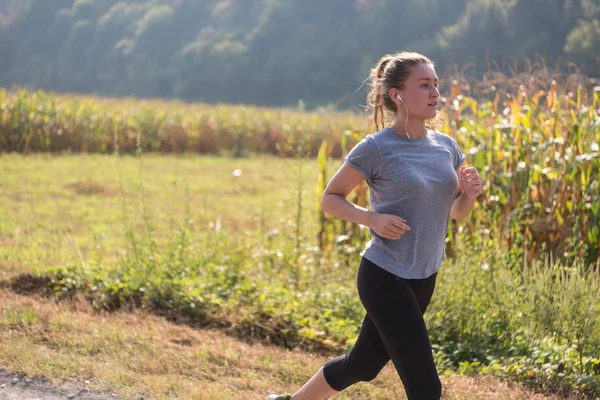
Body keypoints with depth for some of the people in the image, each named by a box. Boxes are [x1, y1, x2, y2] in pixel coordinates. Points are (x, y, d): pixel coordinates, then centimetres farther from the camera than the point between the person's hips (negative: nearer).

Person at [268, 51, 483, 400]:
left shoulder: (445, 146, 5)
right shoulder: (376, 149, -12)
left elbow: (457, 213, 14)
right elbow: (330, 199, -2)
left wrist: (469, 193, -9)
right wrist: (371, 218, -19)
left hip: (424, 279, 7)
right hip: (385, 278, -7)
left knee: (363, 365, 20)